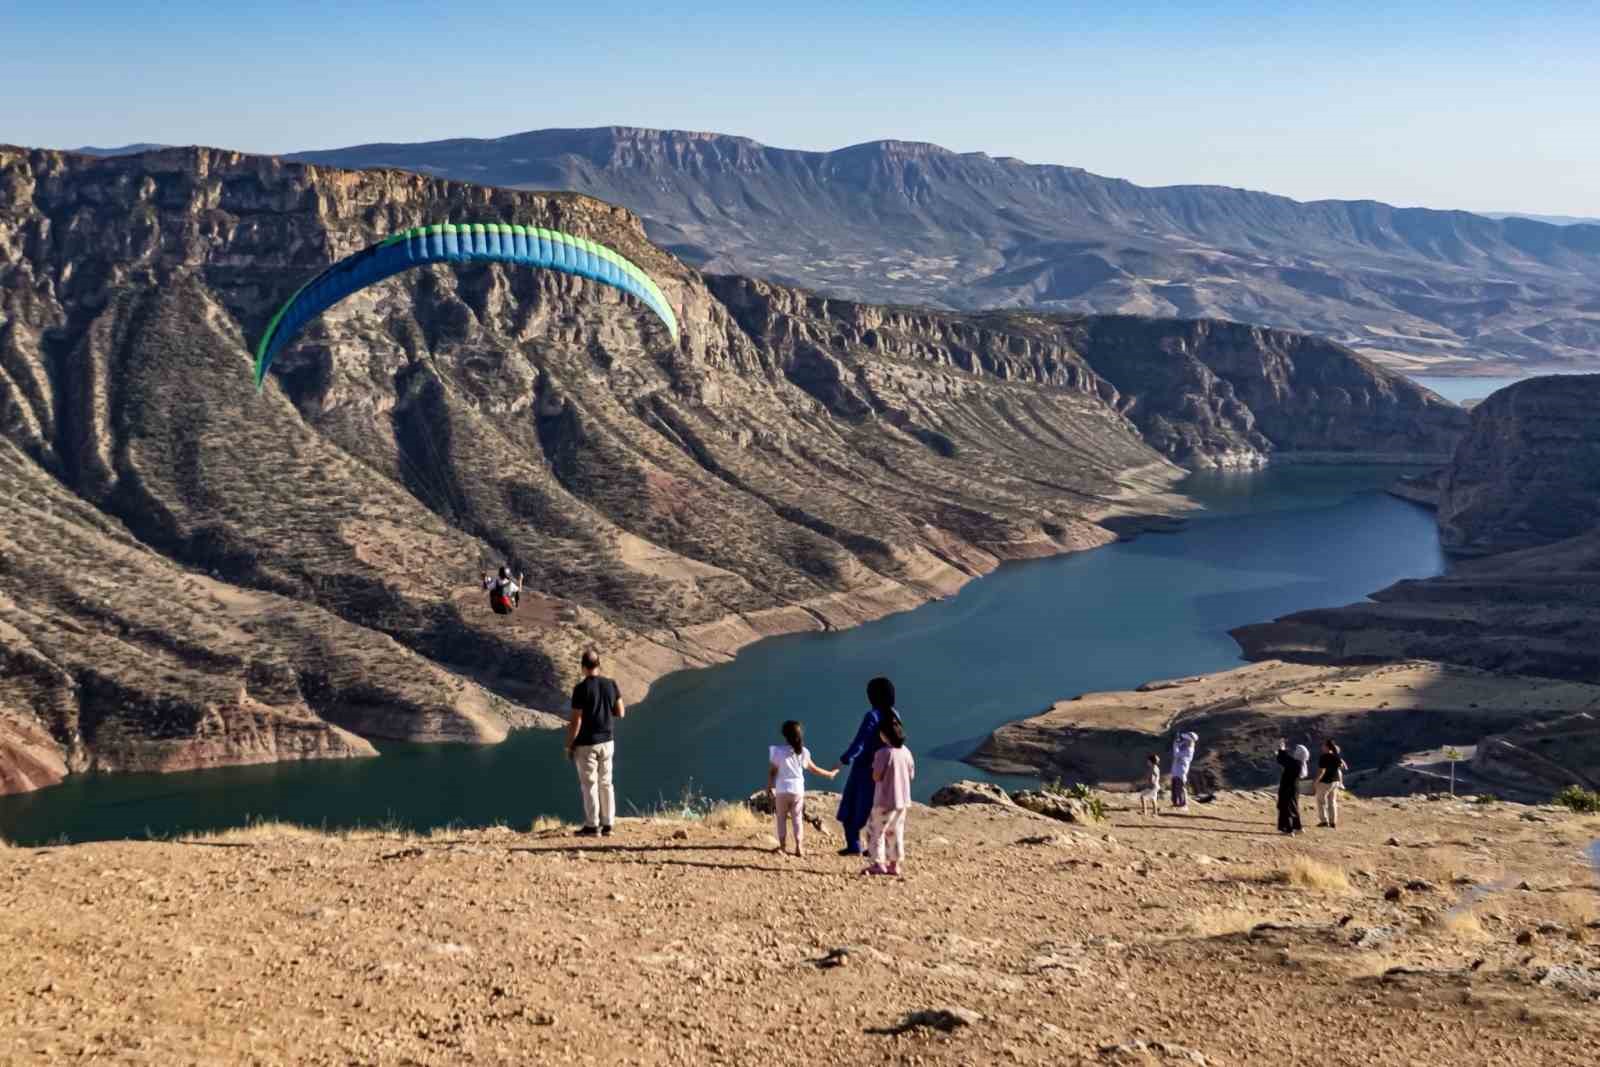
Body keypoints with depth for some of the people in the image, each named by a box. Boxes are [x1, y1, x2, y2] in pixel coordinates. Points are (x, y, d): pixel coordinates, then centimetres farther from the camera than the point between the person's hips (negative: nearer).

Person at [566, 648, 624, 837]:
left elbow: (576, 721, -15)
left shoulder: (581, 689, -16)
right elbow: (620, 713, 5)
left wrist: (569, 745, -5)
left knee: (589, 785, 3)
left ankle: (592, 826, 6)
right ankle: (607, 825, 14)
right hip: (607, 742, 5)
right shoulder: (611, 685, -1)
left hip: (586, 744, -5)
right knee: (606, 783, 12)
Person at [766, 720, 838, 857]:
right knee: (797, 818, 9)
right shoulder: (803, 752, -1)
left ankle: (782, 846, 11)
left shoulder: (778, 751, -9)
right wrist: (830, 774, 26)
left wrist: (769, 787, 10)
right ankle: (799, 847, 3)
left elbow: (772, 771, -4)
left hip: (782, 790, -2)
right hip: (798, 789, 2)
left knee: (781, 817, 11)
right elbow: (813, 769, 11)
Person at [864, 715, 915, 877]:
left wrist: (874, 765, 1)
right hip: (903, 800, 7)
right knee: (896, 832, 16)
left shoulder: (883, 753, -17)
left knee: (875, 830, 1)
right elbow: (911, 775, 11)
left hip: (886, 801, -7)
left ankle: (878, 862, -7)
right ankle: (895, 864, 18)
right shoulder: (906, 752, 4)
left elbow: (876, 777, -16)